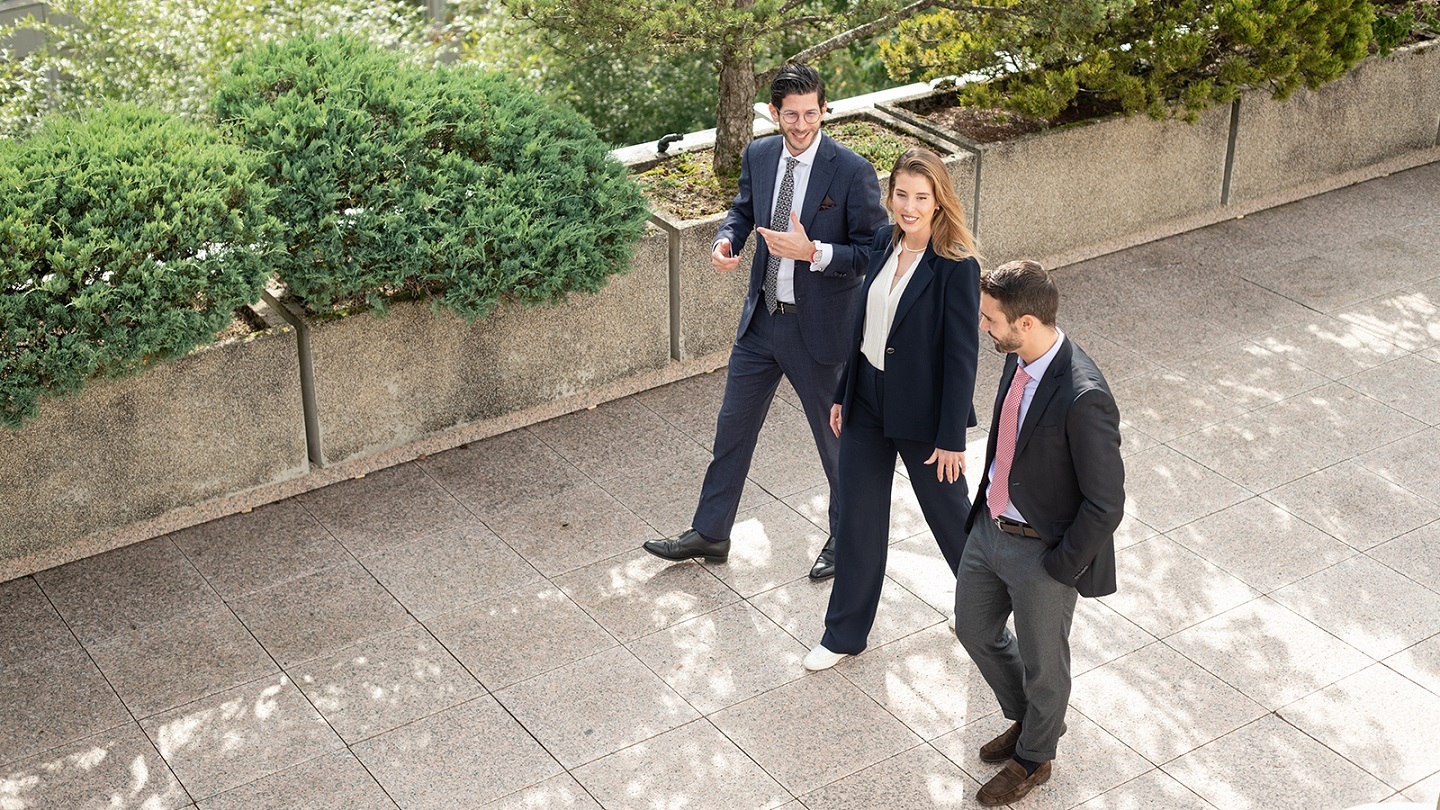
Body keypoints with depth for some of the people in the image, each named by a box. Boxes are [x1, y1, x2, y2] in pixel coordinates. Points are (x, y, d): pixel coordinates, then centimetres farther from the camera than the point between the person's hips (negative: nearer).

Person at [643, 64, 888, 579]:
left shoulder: (853, 172, -18)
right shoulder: (758, 156, -1)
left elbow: (873, 252, -16)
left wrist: (812, 252, -29)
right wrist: (726, 239, -6)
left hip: (820, 327, -5)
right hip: (761, 319, 6)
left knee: (836, 437, 12)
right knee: (733, 425, 15)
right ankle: (710, 534, 31)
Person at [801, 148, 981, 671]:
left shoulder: (957, 268, -19)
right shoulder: (885, 244, 0)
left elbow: (962, 357, -17)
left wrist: (951, 437, -16)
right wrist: (844, 394, 13)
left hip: (923, 413, -6)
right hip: (868, 403, 6)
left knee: (949, 511, 15)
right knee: (858, 518, 12)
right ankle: (845, 633, 26)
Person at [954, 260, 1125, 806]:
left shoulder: (1082, 398, -33)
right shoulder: (1018, 359, -7)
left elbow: (1106, 504, -25)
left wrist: (1059, 569, -16)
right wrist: (989, 499, 13)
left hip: (1042, 553, -8)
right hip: (990, 527, 8)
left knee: (1041, 663, 16)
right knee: (974, 628, 26)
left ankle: (1033, 757, 44)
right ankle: (1028, 719, 52)